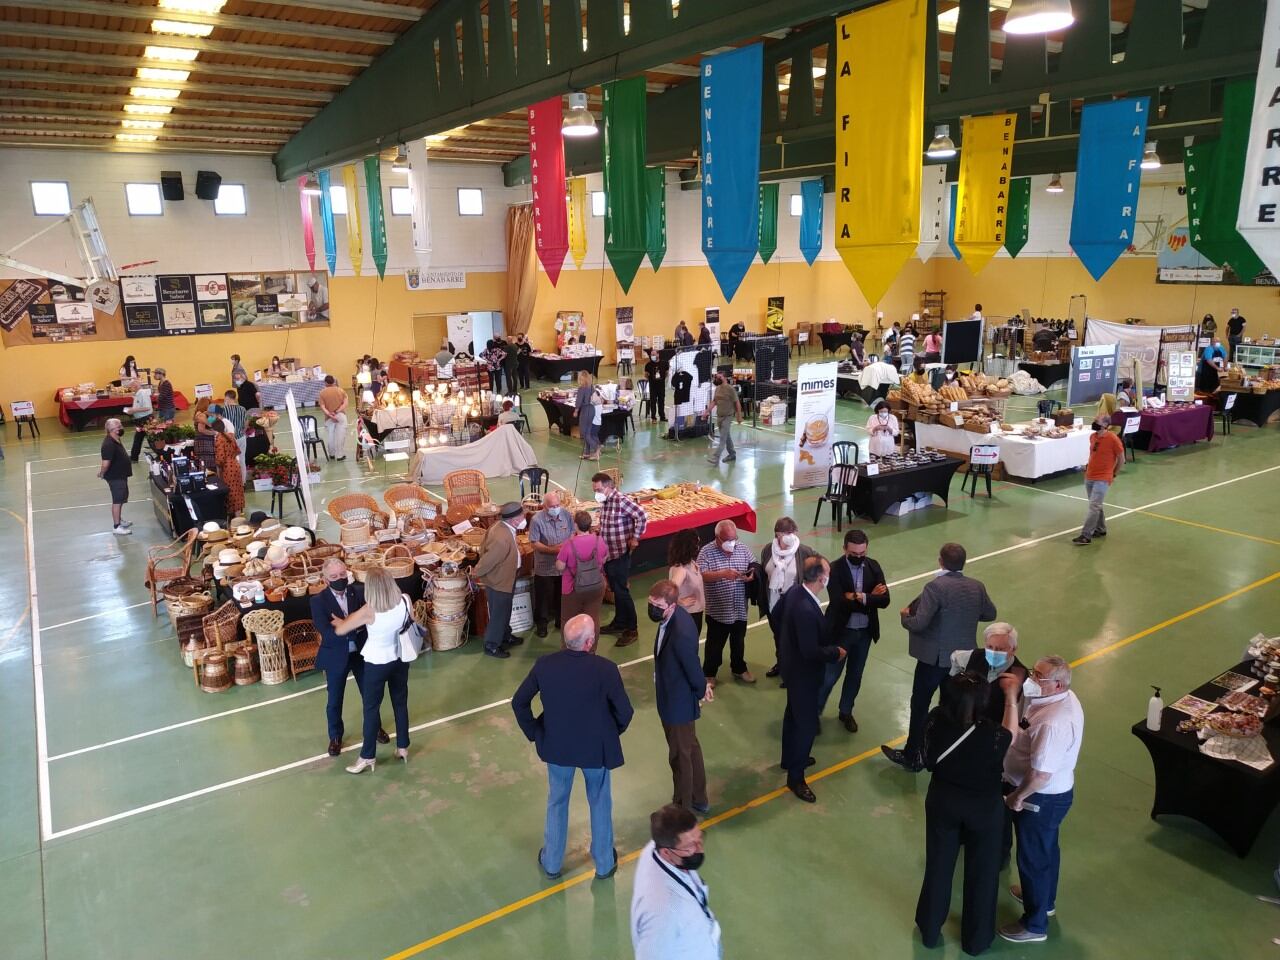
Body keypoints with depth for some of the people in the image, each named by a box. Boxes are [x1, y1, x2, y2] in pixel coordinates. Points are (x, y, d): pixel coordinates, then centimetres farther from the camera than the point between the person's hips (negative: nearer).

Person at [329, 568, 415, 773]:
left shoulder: (369, 611, -26)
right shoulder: (404, 601, -14)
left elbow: (340, 630, -15)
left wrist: (339, 621, 9)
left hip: (377, 662, -5)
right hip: (401, 658, 5)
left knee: (371, 708, 10)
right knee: (401, 703, 19)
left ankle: (367, 757, 21)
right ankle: (403, 748, 31)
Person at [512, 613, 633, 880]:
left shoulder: (544, 665, -17)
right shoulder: (605, 668, -25)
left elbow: (519, 702, -7)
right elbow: (624, 711, -16)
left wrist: (535, 733, 6)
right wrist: (613, 733, 5)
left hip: (557, 746, 2)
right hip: (596, 747, -2)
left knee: (557, 802, 24)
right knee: (600, 804, 21)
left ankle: (551, 863, 40)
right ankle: (604, 863, 38)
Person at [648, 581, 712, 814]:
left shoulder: (681, 633, -37)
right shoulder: (673, 616, -7)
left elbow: (693, 668, -23)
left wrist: (701, 691, -5)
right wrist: (701, 686, 11)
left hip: (678, 701, -9)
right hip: (675, 696, 9)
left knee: (680, 754, 13)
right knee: (690, 747, 25)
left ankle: (683, 806, 35)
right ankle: (698, 800, 45)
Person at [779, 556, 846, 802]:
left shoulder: (794, 591, -8)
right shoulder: (806, 610, -37)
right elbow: (811, 651, -33)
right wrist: (836, 652, -15)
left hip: (793, 667, 10)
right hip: (803, 673, -10)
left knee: (793, 715, 26)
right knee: (807, 723, 6)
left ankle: (790, 759, 46)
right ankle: (795, 777, 20)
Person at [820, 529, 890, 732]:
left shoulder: (873, 567, -4)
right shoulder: (835, 569, -18)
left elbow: (884, 600, -12)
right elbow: (839, 603, -27)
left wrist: (861, 597, -26)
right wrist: (869, 598, -21)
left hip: (865, 632, 5)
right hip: (841, 631, -4)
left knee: (855, 675, 19)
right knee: (830, 676, 5)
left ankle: (846, 712, 38)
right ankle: (815, 712, 24)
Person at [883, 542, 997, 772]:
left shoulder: (935, 587, -23)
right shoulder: (977, 587, -3)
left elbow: (918, 624, -26)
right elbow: (990, 614, 13)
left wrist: (905, 615, -5)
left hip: (935, 657, -6)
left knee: (920, 706, 9)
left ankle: (912, 757, 19)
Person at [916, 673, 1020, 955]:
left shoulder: (936, 720, -27)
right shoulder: (991, 734, -33)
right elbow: (1010, 734, -8)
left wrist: (957, 691, -1)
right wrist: (1011, 697, -2)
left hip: (942, 802, 2)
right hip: (983, 808, -2)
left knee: (938, 866, 23)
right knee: (981, 872, 22)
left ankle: (929, 931, 42)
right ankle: (975, 940, 42)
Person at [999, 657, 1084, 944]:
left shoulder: (1052, 724, -37)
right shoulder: (1066, 697, -7)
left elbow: (1040, 774, -32)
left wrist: (1017, 797, -18)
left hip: (1041, 797, -9)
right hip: (1056, 791, 9)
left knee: (1032, 857, 10)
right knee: (1046, 848, 29)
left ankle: (1035, 925, 30)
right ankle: (1045, 900, 52)